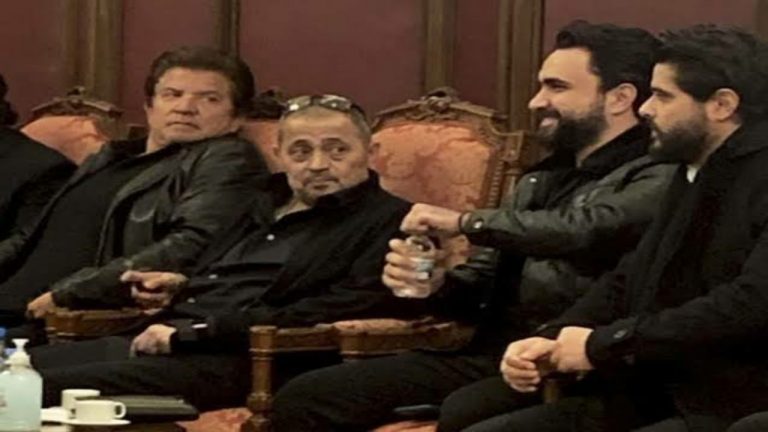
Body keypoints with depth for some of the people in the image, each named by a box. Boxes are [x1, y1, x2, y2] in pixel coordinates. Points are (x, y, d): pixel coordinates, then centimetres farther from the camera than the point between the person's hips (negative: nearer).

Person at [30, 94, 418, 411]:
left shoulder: (387, 222, -3)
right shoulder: (267, 207, 24)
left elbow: (333, 314, -15)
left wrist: (189, 334, -15)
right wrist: (180, 288, 12)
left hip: (237, 362, -9)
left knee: (46, 388, -24)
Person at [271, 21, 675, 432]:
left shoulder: (653, 178, -5)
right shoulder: (540, 180, 22)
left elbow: (585, 230, -24)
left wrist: (466, 221, -11)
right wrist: (434, 284, 0)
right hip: (490, 353, 8)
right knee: (303, 399, -4)